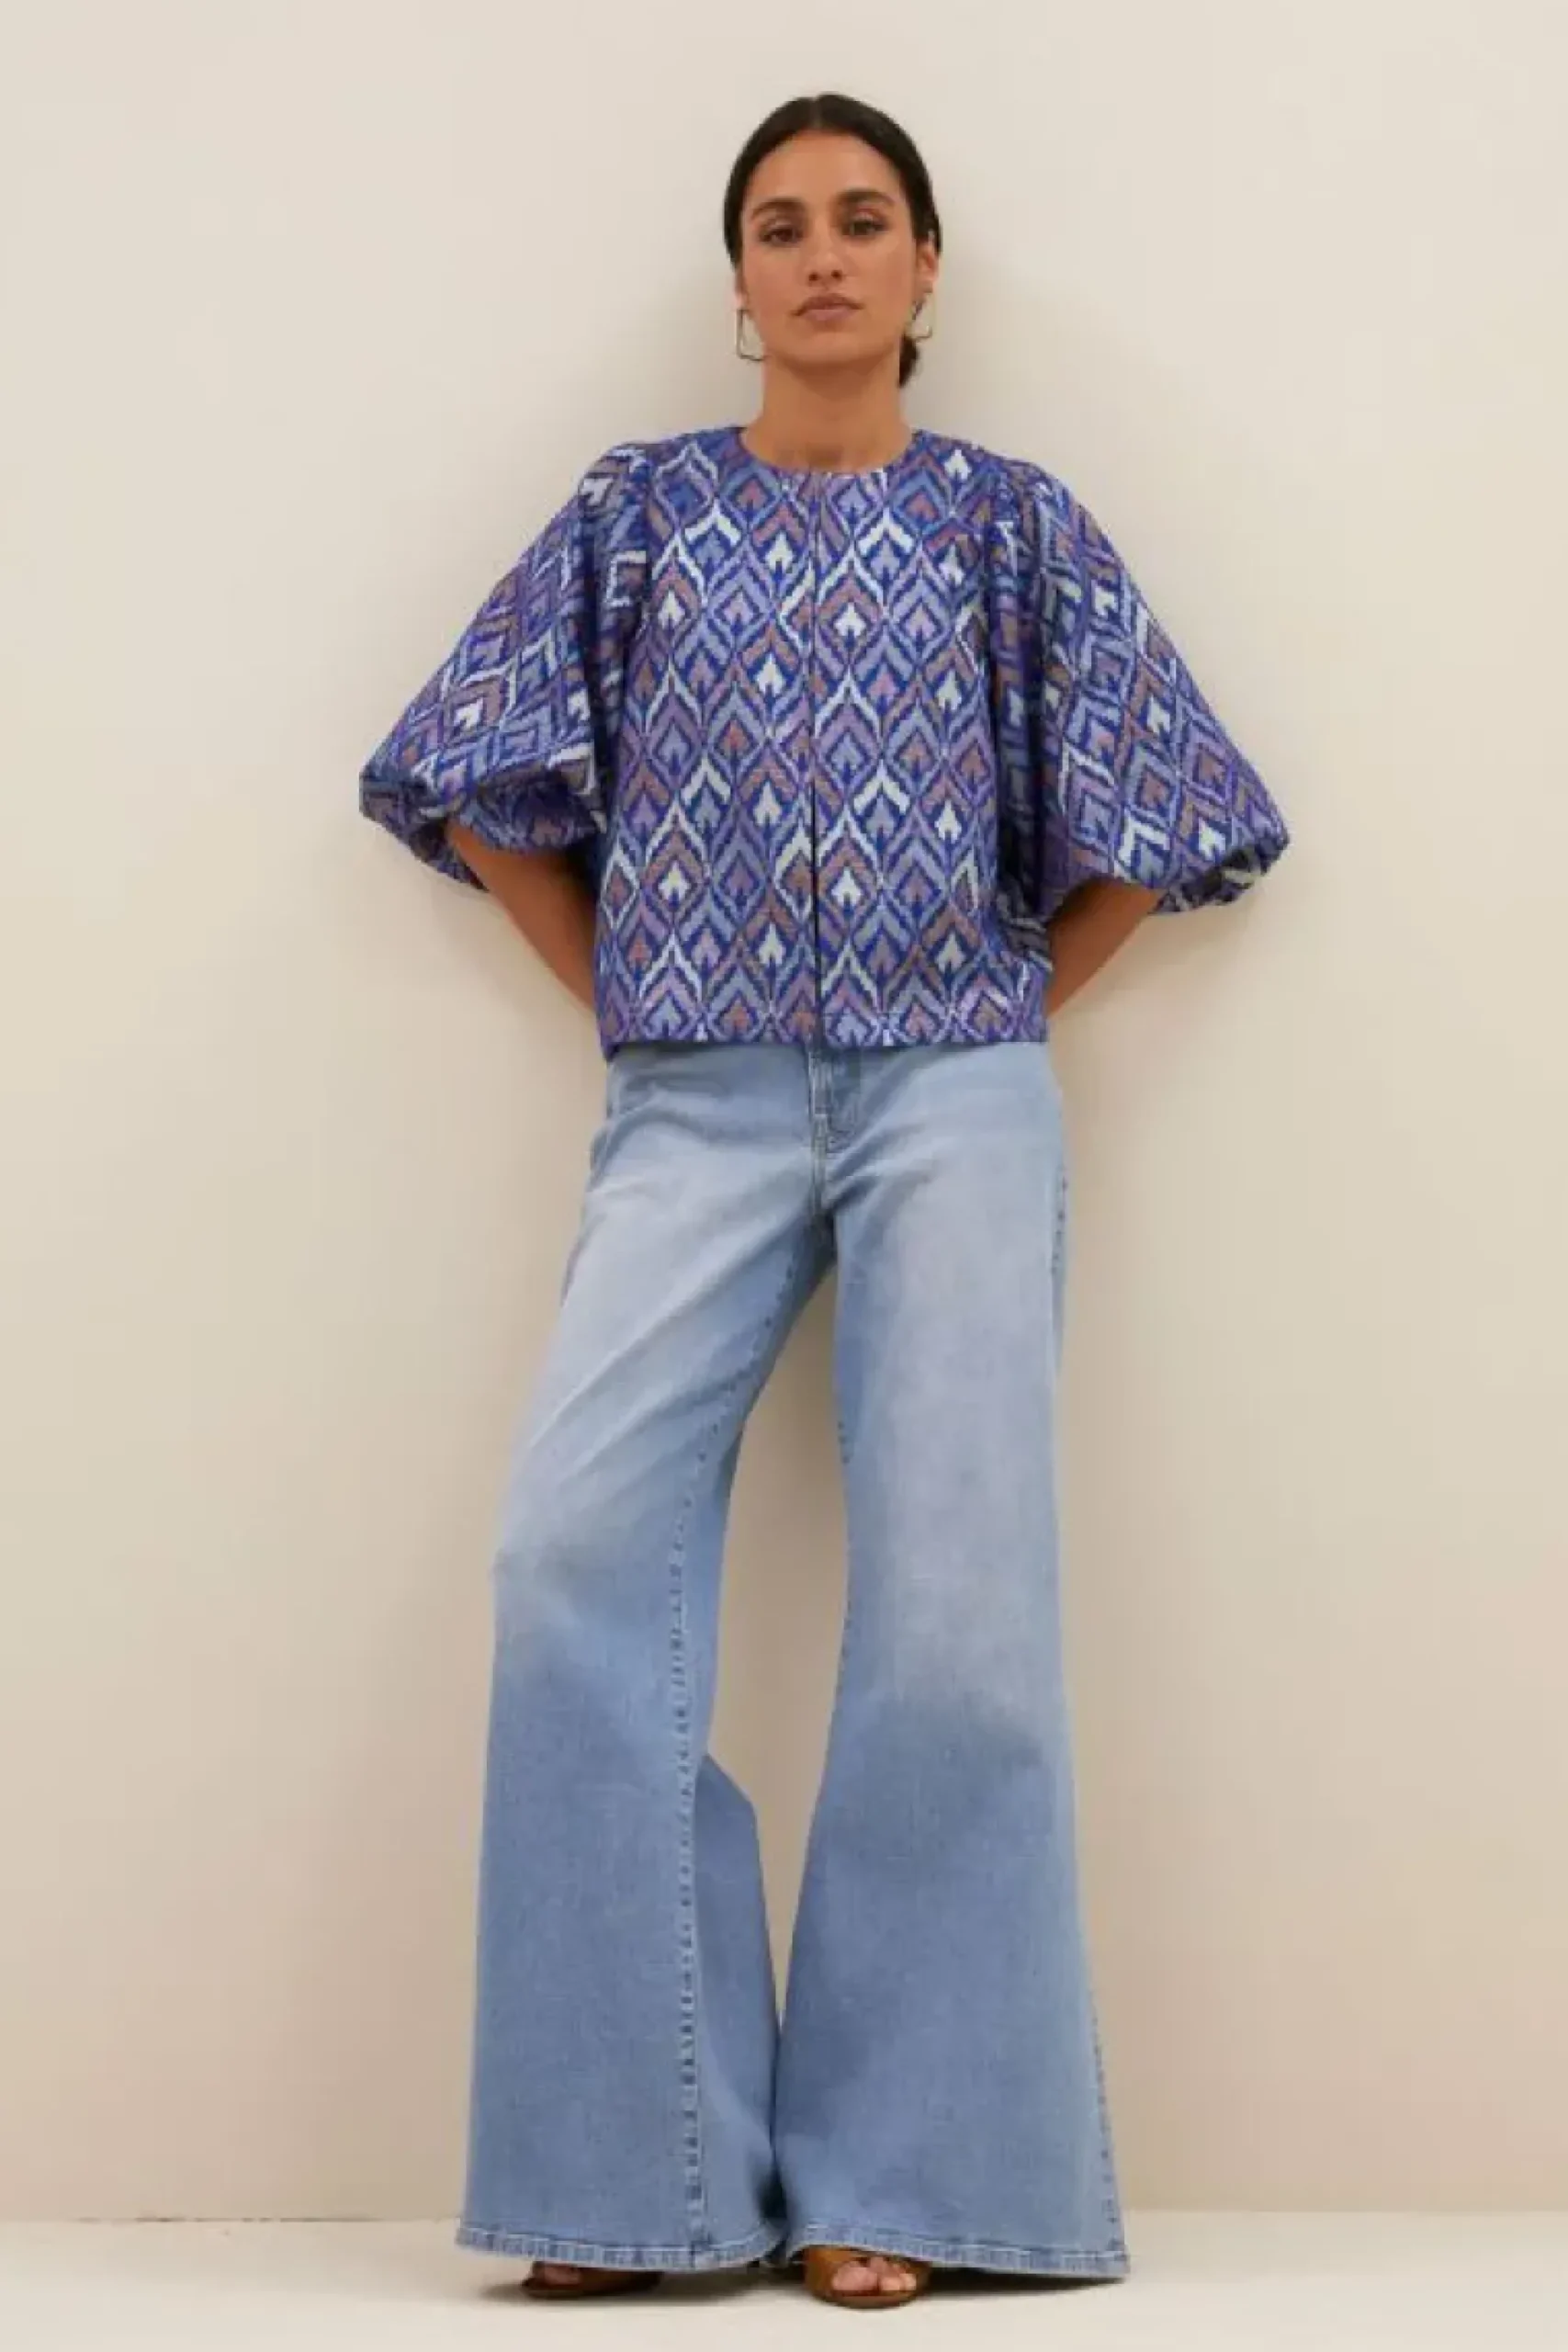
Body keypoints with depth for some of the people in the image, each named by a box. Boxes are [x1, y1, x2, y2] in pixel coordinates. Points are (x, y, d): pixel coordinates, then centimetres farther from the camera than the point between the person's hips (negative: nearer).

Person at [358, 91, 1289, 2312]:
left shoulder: (1014, 522, 11)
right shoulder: (638, 512, 13)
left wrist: (1013, 1010, 6)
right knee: (577, 1553, -18)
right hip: (696, 1108, 1)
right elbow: (480, 786, 14)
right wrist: (617, 995, 7)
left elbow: (1144, 819, 13)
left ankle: (895, 2170, 1)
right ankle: (644, 2157, -10)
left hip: (956, 1102, 0)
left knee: (957, 1599, -10)